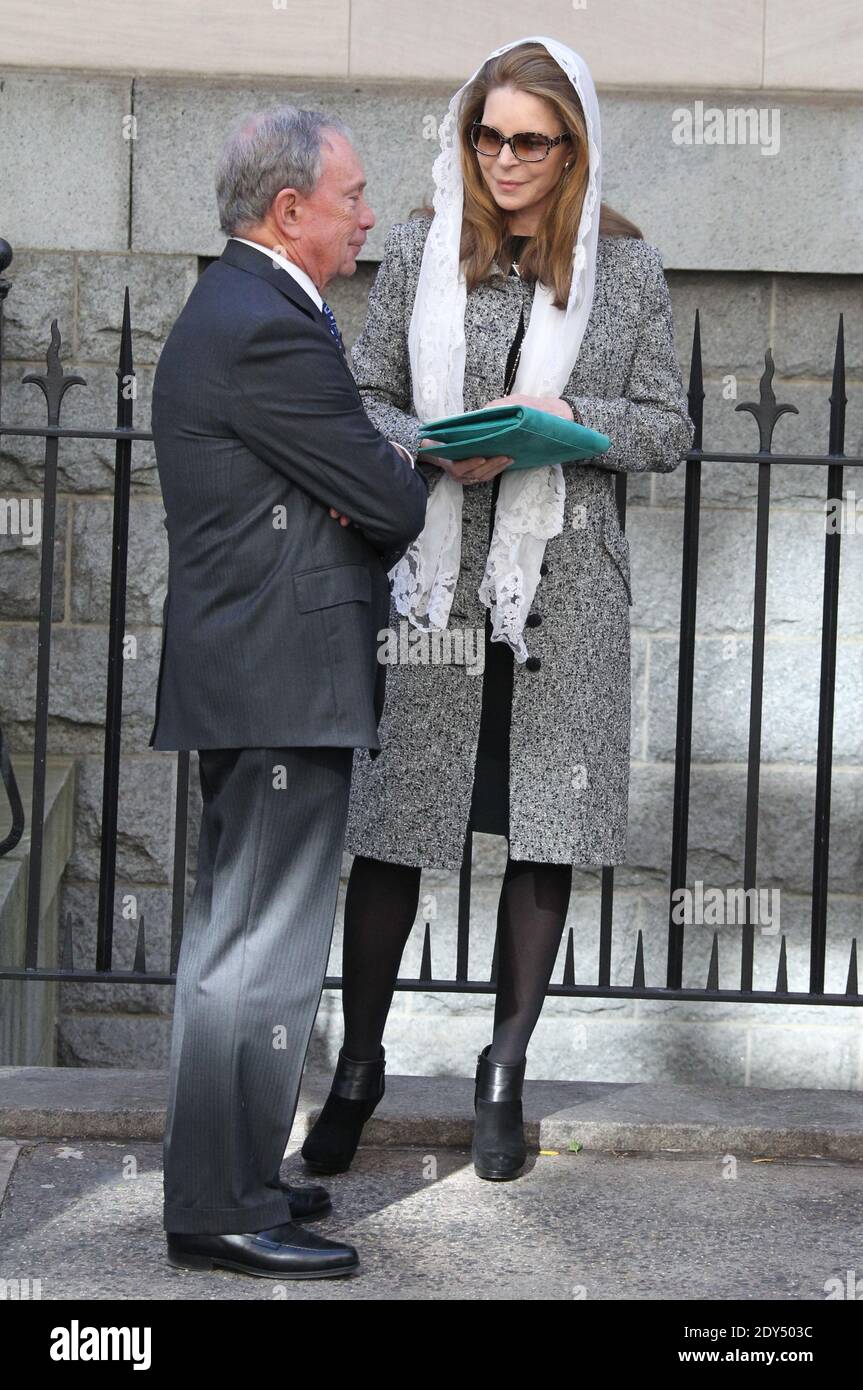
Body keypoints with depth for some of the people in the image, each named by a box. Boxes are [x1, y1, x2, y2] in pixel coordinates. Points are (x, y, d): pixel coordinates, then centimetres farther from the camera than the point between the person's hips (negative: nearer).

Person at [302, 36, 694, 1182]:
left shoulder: (628, 268, 5)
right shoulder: (420, 251, 4)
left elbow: (668, 428, 6)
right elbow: (364, 396, 8)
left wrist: (574, 419, -13)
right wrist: (434, 450, -12)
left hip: (565, 583, 0)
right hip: (434, 573, 0)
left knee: (545, 831, 5)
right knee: (392, 825, 4)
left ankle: (506, 1072, 19)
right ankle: (360, 1061, 19)